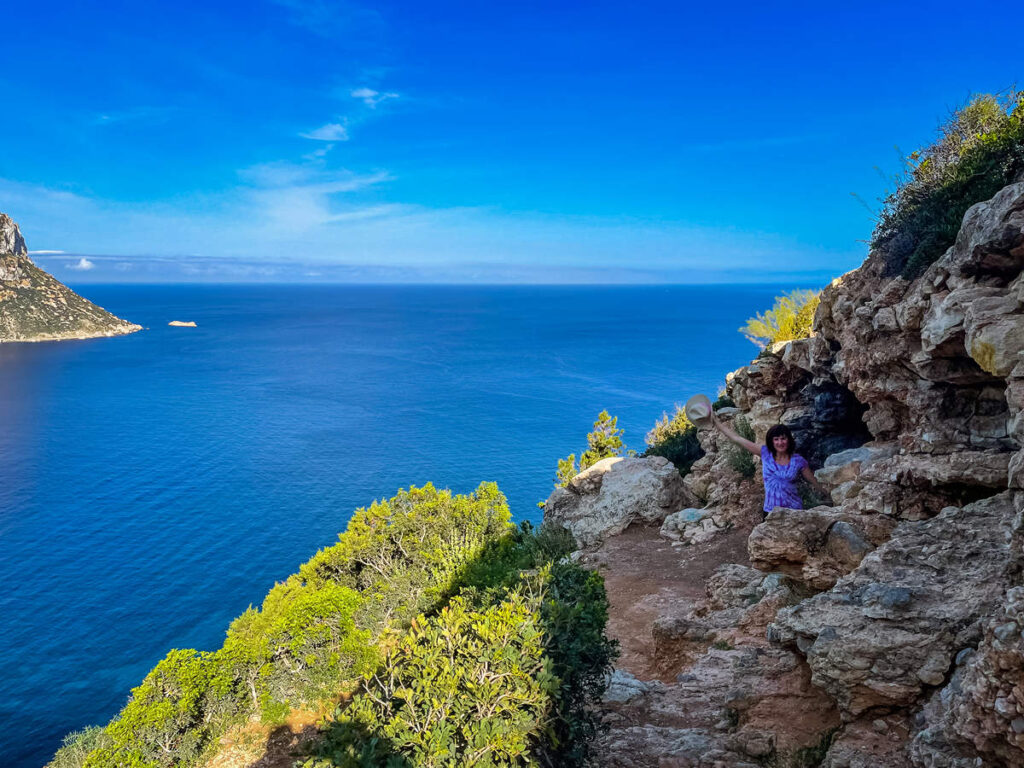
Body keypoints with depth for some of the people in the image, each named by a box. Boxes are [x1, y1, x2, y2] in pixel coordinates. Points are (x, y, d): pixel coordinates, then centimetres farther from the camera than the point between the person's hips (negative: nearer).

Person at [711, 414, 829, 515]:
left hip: (794, 510, -1)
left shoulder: (798, 461, -2)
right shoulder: (765, 453, 0)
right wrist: (718, 424, -1)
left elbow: (813, 481, 13)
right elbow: (737, 439, 0)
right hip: (770, 511, 1)